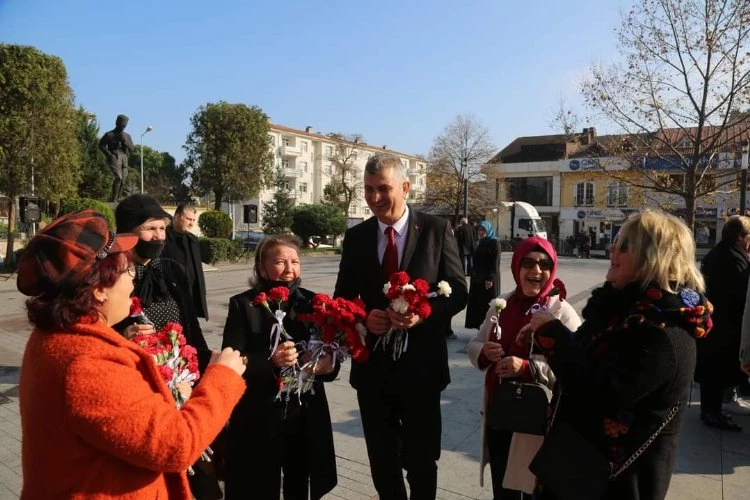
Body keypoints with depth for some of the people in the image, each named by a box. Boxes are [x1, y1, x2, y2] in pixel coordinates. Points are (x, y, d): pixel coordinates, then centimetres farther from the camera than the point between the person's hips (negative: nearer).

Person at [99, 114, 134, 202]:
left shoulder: (127, 136, 16)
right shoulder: (109, 135, 3)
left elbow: (131, 148, 6)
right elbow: (101, 145, 2)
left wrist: (124, 140, -9)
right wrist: (109, 154, -10)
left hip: (124, 158, 5)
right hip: (114, 157, -5)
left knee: (122, 180, 2)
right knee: (118, 177, -21)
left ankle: (115, 199, 12)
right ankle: (113, 200, -17)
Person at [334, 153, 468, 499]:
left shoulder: (436, 230, -5)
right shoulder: (356, 237, 3)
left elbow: (458, 292, -6)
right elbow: (342, 298, 6)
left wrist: (422, 314, -24)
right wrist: (363, 317, -16)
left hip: (421, 364, -2)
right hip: (372, 366, 3)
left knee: (421, 460, 15)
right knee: (382, 460, 18)